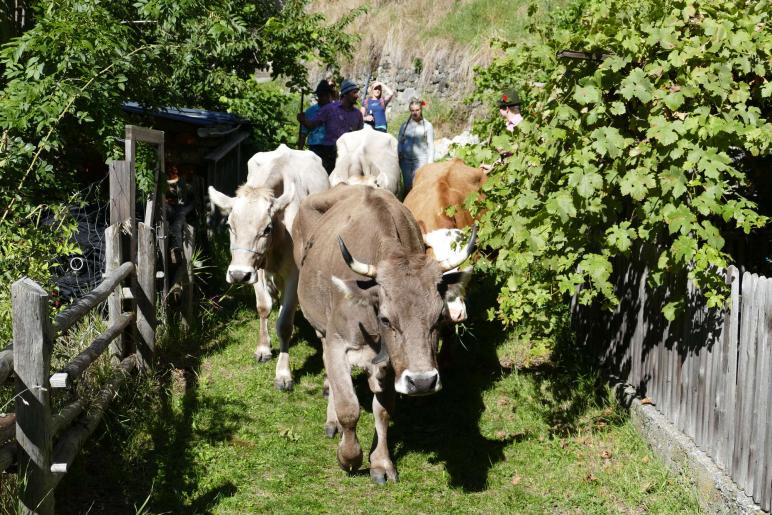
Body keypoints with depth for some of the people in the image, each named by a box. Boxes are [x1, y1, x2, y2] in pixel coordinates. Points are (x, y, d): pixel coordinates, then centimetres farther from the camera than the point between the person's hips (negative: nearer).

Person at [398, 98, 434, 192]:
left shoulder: (427, 126, 2)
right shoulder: (405, 125, 10)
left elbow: (431, 145, 2)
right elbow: (400, 142, 15)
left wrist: (430, 162, -4)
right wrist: (398, 157, 4)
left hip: (421, 160, -3)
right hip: (406, 160, 3)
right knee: (407, 186, 5)